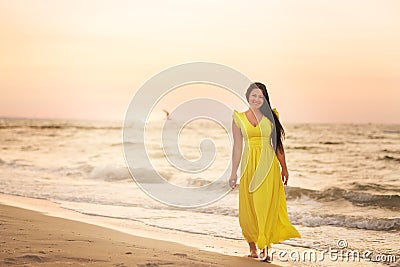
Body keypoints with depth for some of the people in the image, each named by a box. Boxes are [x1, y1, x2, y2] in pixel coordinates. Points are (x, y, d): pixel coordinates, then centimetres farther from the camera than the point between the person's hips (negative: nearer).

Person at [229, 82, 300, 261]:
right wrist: (234, 172, 5)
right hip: (249, 166, 0)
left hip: (268, 166, 0)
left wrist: (284, 168, 9)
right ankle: (252, 246, 18)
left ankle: (264, 247, 1)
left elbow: (278, 144, 10)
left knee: (267, 205, -4)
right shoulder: (239, 118, 6)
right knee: (248, 207, 3)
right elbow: (237, 147, 7)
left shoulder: (271, 117, 6)